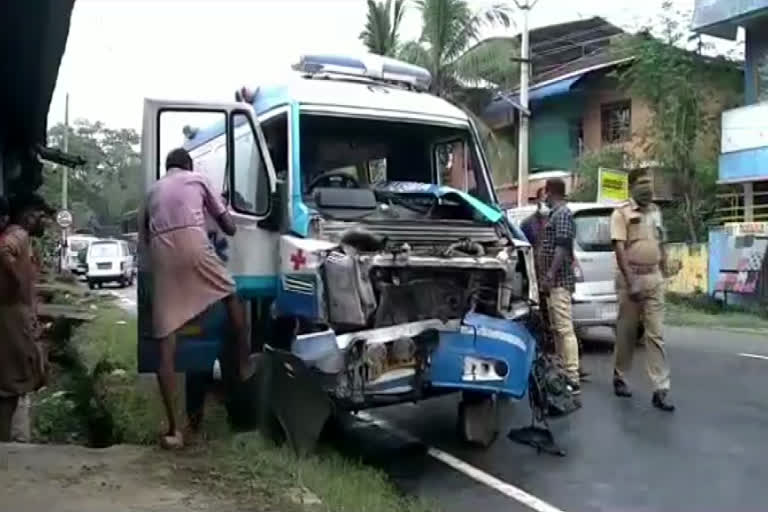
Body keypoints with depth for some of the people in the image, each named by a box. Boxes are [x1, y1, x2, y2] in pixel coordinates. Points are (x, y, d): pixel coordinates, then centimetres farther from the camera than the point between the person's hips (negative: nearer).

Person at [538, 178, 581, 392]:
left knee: (565, 329, -11)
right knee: (557, 329, 14)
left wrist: (550, 275, -23)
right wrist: (547, 277, 24)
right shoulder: (556, 214, 20)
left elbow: (562, 247, -20)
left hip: (559, 280, -11)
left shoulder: (562, 214, -11)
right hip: (556, 281, 11)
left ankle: (572, 379, -11)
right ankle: (562, 373, 21)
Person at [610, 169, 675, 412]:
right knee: (626, 332, 6)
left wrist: (664, 276, 12)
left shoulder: (655, 211, 13)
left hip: (654, 278, 4)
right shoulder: (621, 213, -6)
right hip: (631, 278, -4)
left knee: (656, 335, -1)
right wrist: (631, 281, -18)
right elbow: (619, 249, -13)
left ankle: (661, 390, -2)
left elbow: (661, 245, 18)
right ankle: (620, 378, 25)